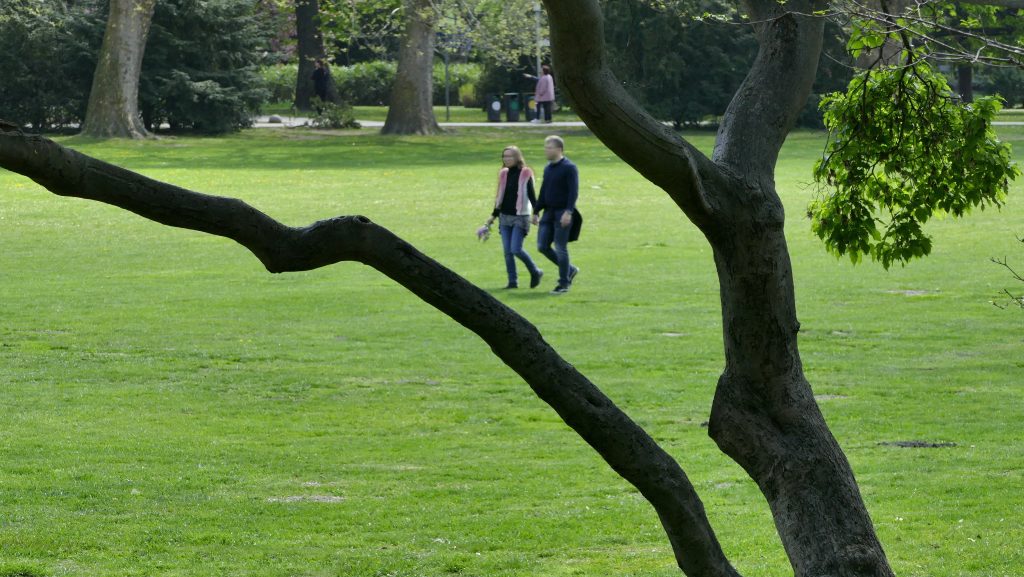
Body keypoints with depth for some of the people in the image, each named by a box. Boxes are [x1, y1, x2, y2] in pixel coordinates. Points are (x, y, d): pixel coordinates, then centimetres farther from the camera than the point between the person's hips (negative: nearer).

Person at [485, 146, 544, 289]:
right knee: (507, 251, 2)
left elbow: (532, 195, -6)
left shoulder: (525, 174, -6)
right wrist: (494, 215, 17)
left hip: (520, 217, -6)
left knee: (516, 249, -13)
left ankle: (535, 272, 8)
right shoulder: (504, 174, 10)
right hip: (505, 217, 6)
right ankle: (512, 281, 7)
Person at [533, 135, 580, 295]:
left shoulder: (569, 168, -10)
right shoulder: (548, 168, 14)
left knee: (560, 248, -5)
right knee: (542, 246, 4)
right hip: (549, 212, 8)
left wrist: (568, 211, -27)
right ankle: (570, 270, 20)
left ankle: (564, 284, 5)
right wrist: (536, 212, 19)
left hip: (563, 214, -8)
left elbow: (574, 192, -17)